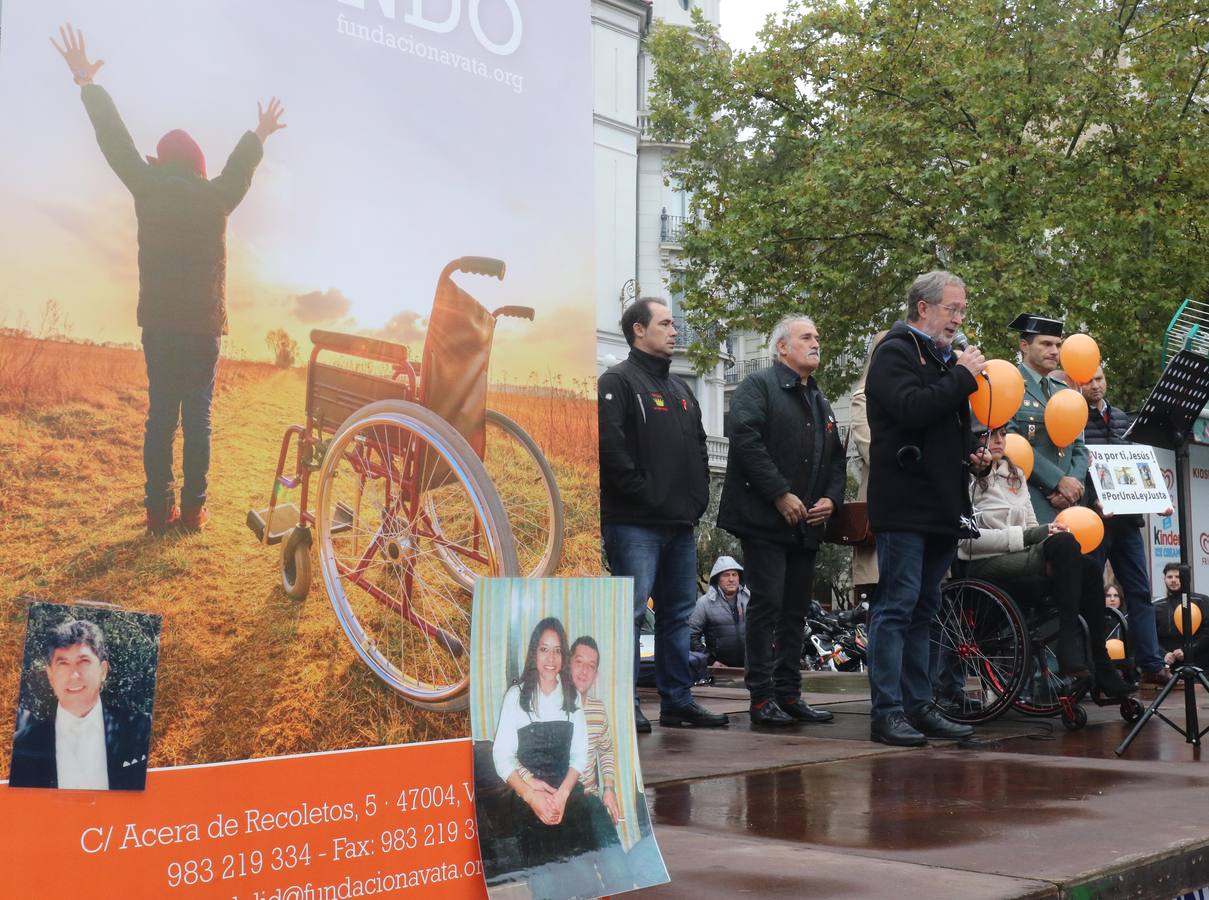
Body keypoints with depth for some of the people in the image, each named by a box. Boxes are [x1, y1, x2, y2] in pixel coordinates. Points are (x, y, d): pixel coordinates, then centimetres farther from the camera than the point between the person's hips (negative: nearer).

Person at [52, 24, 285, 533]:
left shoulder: (148, 188, 1)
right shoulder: (217, 197, 1)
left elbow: (117, 143, 10)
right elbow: (241, 165, 18)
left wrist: (88, 83, 21)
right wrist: (260, 135, 38)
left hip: (158, 322, 0)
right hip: (205, 324, 0)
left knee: (161, 414, 3)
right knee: (198, 418, 2)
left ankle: (159, 509, 0)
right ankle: (194, 509, 0)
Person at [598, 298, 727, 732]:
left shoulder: (680, 388, 22)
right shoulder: (617, 382, -5)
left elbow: (698, 446, 25)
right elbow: (610, 446, -17)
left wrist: (699, 493, 11)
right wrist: (644, 492, -17)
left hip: (681, 522, 9)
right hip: (635, 522, -8)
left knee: (678, 612, 11)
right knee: (631, 610, -9)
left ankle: (678, 700, 18)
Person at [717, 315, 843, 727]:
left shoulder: (820, 402, 23)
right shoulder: (758, 385, -2)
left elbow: (835, 458, 24)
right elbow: (746, 439, -16)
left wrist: (831, 498, 4)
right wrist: (781, 495, -18)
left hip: (806, 523, 8)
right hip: (765, 519, -8)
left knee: (796, 610, 9)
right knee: (767, 603, -8)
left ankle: (789, 694, 15)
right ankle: (762, 697, -4)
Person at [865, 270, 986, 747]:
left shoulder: (944, 357, 22)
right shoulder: (895, 352, -5)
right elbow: (911, 408, -22)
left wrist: (971, 452, 13)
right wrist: (964, 376, -13)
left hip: (941, 505, 9)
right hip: (904, 504, -9)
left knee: (924, 609, 11)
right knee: (897, 605, -9)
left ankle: (919, 706, 16)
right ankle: (886, 712, -7)